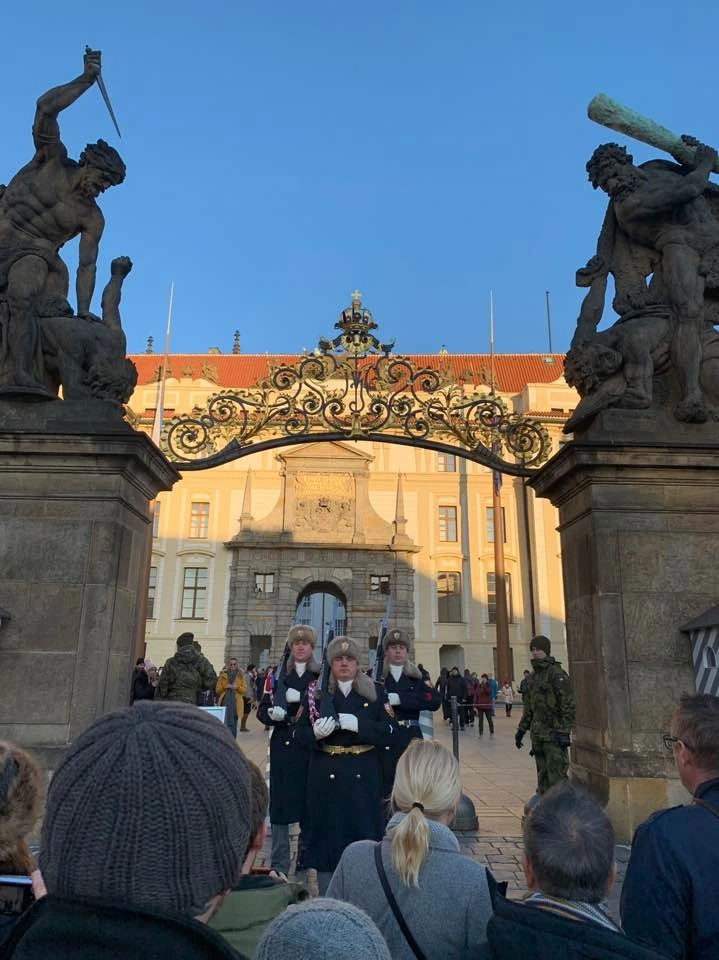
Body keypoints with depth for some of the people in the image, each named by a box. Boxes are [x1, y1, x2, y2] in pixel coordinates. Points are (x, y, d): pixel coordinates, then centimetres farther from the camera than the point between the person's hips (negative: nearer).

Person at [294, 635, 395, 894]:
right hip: (326, 778, 0)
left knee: (363, 832, 4)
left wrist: (357, 724, -20)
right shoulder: (317, 693, 2)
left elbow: (389, 732, -6)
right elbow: (299, 734, 1)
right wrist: (315, 732, -21)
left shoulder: (375, 692, 2)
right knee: (327, 834, 4)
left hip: (363, 778, 0)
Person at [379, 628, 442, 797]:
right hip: (384, 741, -2)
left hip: (411, 741, 2)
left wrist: (400, 699, -17)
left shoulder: (418, 676, 8)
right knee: (384, 790, -1)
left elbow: (435, 701, -9)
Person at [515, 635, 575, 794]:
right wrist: (522, 729, 20)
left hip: (553, 734, -8)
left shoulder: (556, 674, -11)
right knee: (542, 777, 13)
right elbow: (529, 707, 22)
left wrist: (564, 731, -20)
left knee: (556, 776, -8)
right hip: (537, 734, 8)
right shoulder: (535, 676, 15)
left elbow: (569, 705, -16)